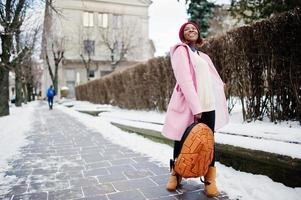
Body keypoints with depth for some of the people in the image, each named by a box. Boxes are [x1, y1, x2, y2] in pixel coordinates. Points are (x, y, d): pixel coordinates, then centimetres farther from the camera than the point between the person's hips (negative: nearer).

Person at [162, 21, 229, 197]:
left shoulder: (203, 56, 21)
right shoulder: (181, 51, 1)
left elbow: (213, 80, 23)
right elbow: (185, 80, -12)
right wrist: (196, 108, -19)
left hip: (208, 105, 5)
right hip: (188, 105, -5)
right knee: (182, 141, 3)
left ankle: (210, 179, 11)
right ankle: (176, 175, 21)